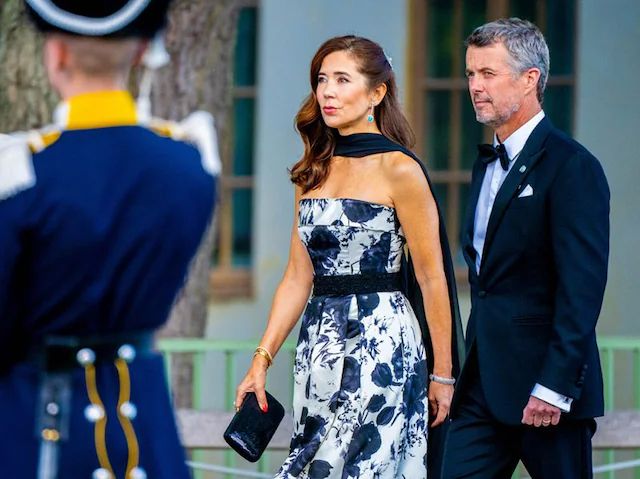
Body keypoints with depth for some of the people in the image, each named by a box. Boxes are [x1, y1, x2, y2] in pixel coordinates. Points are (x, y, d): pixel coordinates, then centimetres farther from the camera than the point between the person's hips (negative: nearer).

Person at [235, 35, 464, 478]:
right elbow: (298, 278, 12)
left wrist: (443, 374, -7)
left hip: (380, 346, -7)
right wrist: (262, 359, 4)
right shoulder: (314, 172, 12)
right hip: (319, 345, 7)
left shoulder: (398, 170, -8)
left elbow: (432, 277, -7)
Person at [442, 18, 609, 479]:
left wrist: (554, 387, -21)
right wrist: (469, 366, 15)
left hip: (544, 379, -8)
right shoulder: (488, 164, 17)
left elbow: (582, 288, -17)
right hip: (482, 387, 8)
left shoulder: (572, 167, -11)